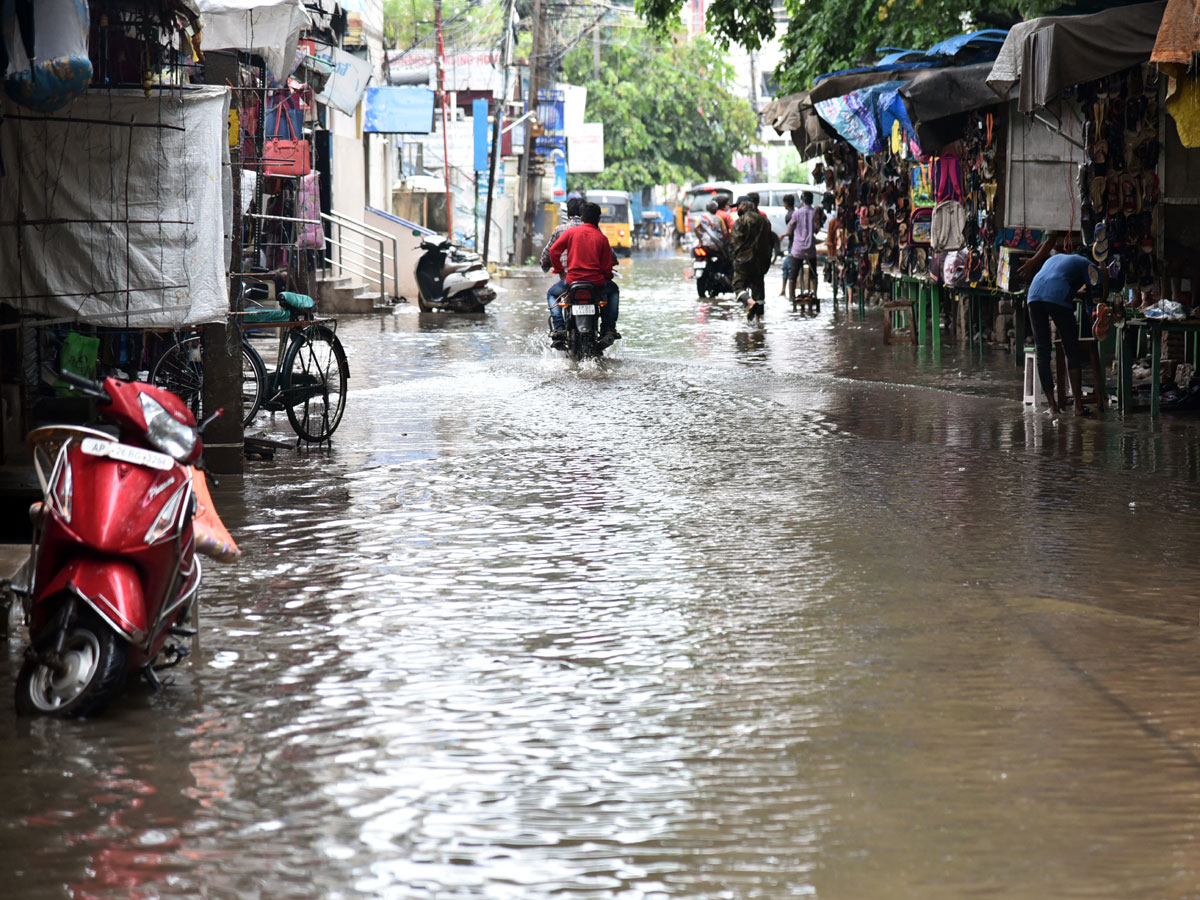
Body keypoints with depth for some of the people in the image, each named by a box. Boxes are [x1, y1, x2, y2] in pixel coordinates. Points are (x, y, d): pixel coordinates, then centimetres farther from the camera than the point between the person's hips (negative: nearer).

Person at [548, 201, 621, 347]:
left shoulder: (571, 232, 0)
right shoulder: (601, 237, 1)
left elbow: (554, 250, -6)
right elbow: (607, 266, 2)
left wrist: (559, 269, 9)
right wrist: (608, 277, 25)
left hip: (572, 280, 0)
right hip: (597, 282, 0)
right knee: (613, 290, 33)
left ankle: (559, 328, 8)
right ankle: (609, 328, 20)